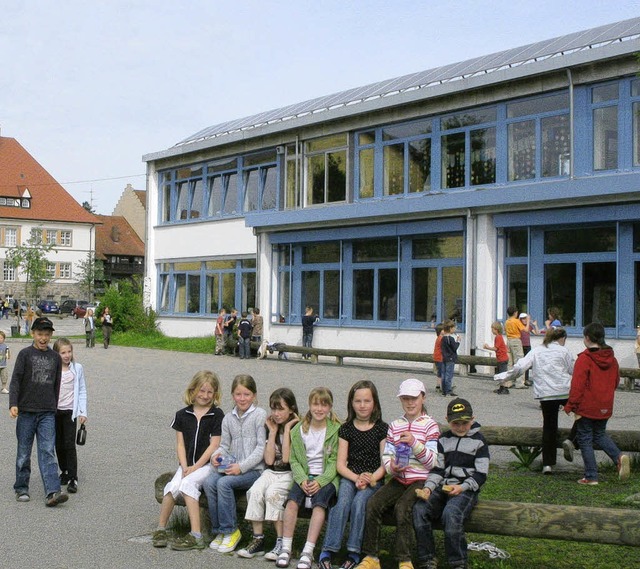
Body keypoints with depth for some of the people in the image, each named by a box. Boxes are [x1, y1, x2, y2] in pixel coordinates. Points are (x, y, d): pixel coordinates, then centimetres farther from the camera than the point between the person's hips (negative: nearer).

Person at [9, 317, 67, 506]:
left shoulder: (55, 357, 9)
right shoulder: (25, 354, 0)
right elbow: (15, 380, -6)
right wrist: (13, 404, -19)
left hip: (48, 413, 2)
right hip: (26, 412, -1)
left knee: (48, 452, -7)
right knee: (23, 454, 7)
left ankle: (52, 492, -15)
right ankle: (21, 489, 22)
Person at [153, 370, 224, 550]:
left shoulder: (217, 415, -2)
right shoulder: (182, 415, 9)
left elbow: (214, 445, -7)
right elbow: (180, 444, 7)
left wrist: (195, 467, -12)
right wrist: (184, 467, -8)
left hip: (207, 464, -3)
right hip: (187, 464, 4)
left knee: (187, 484, -29)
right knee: (172, 486, -24)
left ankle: (196, 536, -29)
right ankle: (160, 530, -9)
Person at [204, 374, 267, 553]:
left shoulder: (260, 415, -4)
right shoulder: (228, 418, 14)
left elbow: (261, 447, -10)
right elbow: (225, 445, 16)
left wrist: (242, 467, -17)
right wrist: (217, 455, -8)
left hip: (253, 469, -5)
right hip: (231, 466, 5)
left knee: (224, 483, -28)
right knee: (209, 482, -21)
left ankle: (230, 531, -14)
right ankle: (219, 530, -10)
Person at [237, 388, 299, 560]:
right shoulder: (271, 428, 11)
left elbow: (287, 458, -14)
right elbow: (269, 460, 1)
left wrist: (287, 429, -12)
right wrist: (273, 432, -1)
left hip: (289, 474, -4)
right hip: (271, 472, 5)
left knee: (272, 492, -32)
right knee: (255, 491, -26)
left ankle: (282, 542, -23)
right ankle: (258, 540, -20)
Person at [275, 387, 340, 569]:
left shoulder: (336, 430, -2)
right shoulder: (298, 430, 8)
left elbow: (335, 461, -5)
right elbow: (294, 460, 6)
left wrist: (320, 481, -19)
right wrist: (302, 479, -12)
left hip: (326, 477, -3)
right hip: (305, 476, 3)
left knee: (319, 501, -30)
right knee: (292, 500, -25)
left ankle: (308, 551, -31)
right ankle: (286, 548, -21)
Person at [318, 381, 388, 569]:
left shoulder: (382, 429, 4)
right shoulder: (346, 429, 9)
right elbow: (341, 464, 3)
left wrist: (370, 479, -18)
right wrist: (356, 478, -15)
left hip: (374, 478, -1)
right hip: (350, 476, 1)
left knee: (359, 502, -29)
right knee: (342, 502, -27)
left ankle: (354, 552, -22)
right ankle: (327, 552, -28)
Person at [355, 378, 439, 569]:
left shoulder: (430, 425, 2)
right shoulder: (395, 425, 16)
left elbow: (432, 461, -6)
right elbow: (386, 455, 10)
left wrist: (414, 442, -20)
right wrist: (392, 467, -13)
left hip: (421, 480, -4)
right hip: (398, 479, 4)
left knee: (402, 507, -30)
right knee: (373, 503, -20)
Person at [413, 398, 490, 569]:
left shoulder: (478, 441, 4)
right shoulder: (443, 439, 16)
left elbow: (481, 474, -1)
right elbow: (437, 469, 13)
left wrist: (462, 487, -15)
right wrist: (428, 488, -6)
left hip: (466, 489, -4)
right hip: (443, 487, 4)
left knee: (451, 513, -35)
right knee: (419, 509, -23)